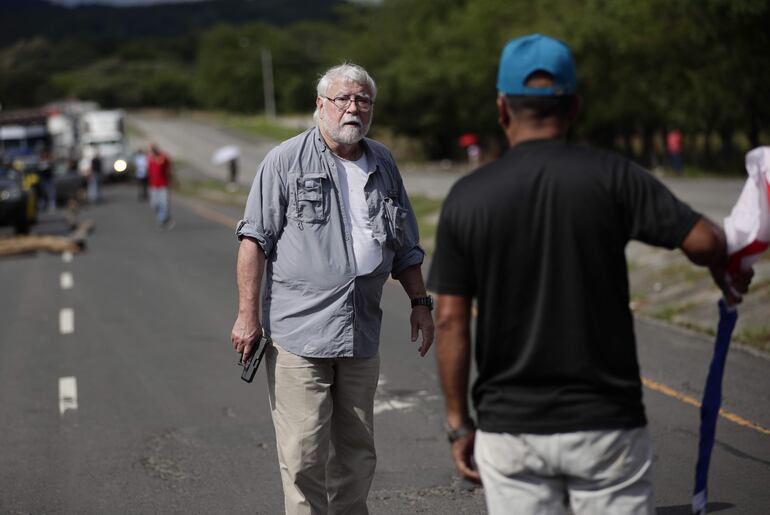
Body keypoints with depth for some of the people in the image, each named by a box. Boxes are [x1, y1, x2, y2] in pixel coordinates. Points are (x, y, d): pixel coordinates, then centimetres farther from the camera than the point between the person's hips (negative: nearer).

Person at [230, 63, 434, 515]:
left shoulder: (383, 165, 14)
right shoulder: (287, 160, -2)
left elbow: (406, 247, 23)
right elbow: (255, 238, -5)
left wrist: (420, 301, 15)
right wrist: (248, 313, -11)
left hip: (361, 335, 5)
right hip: (298, 330, -5)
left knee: (357, 450, 11)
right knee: (304, 452, -6)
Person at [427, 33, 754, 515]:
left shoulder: (466, 196, -2)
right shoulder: (610, 175, -7)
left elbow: (451, 321, -2)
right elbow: (704, 240, -13)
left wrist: (459, 422, 6)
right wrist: (727, 272, 10)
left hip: (508, 427, 1)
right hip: (604, 422, -1)